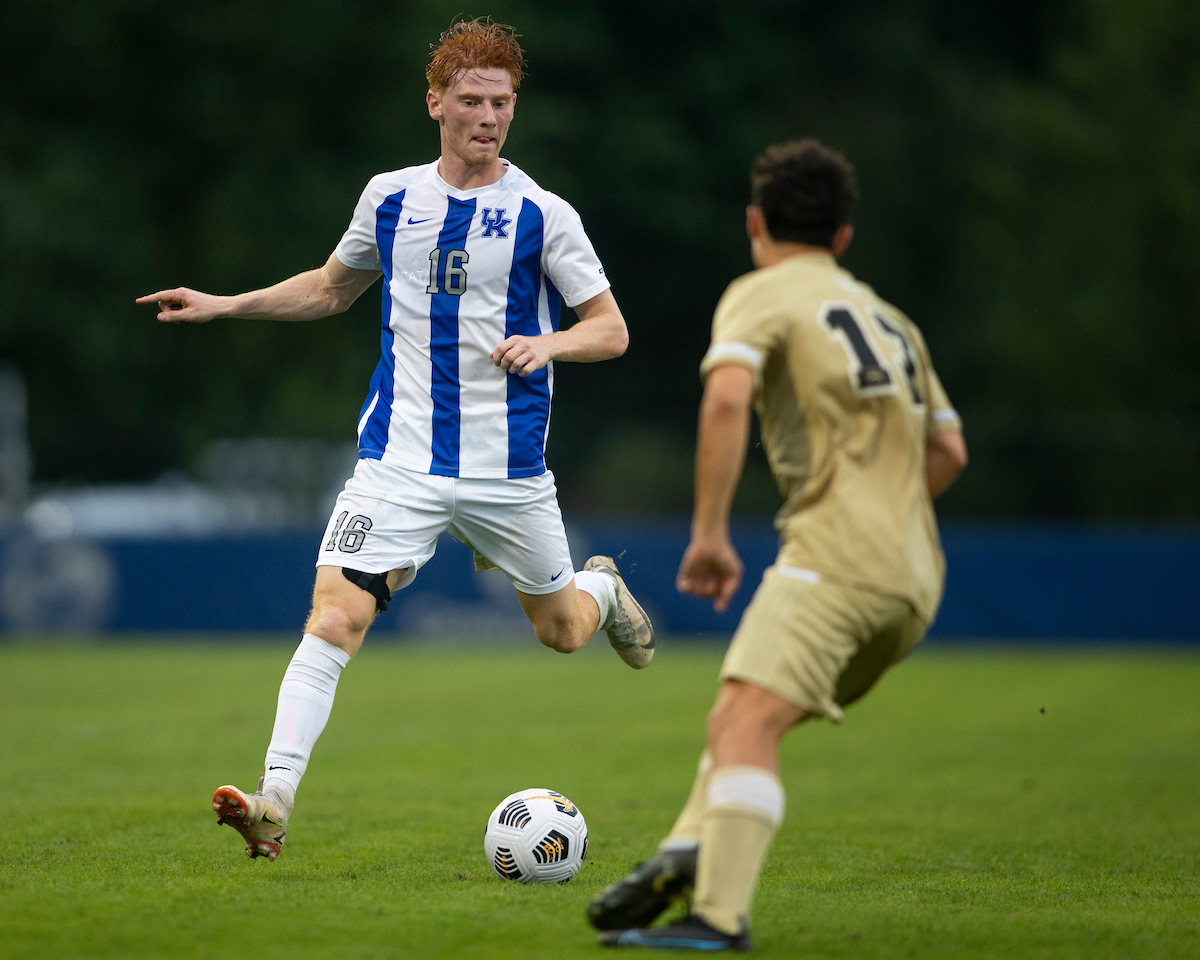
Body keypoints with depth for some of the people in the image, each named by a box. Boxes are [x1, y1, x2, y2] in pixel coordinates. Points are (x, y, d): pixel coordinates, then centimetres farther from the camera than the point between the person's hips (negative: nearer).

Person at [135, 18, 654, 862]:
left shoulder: (541, 214, -5)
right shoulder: (390, 198, 5)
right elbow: (333, 288, 23)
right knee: (335, 617, -17)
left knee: (562, 630, 14)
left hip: (509, 469, -1)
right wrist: (224, 305, 14)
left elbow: (612, 329, -1)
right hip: (400, 459, 1)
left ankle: (604, 588, 52)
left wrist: (549, 344, -22)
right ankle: (274, 805, -20)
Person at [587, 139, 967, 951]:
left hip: (834, 556, -8)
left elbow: (727, 397, -15)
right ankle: (686, 856, -7)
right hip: (915, 575, 8)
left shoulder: (763, 294, 5)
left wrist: (710, 532, -13)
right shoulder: (890, 319, 27)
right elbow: (949, 450, 29)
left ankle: (719, 915, -33)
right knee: (738, 723, 13)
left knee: (747, 723, -19)